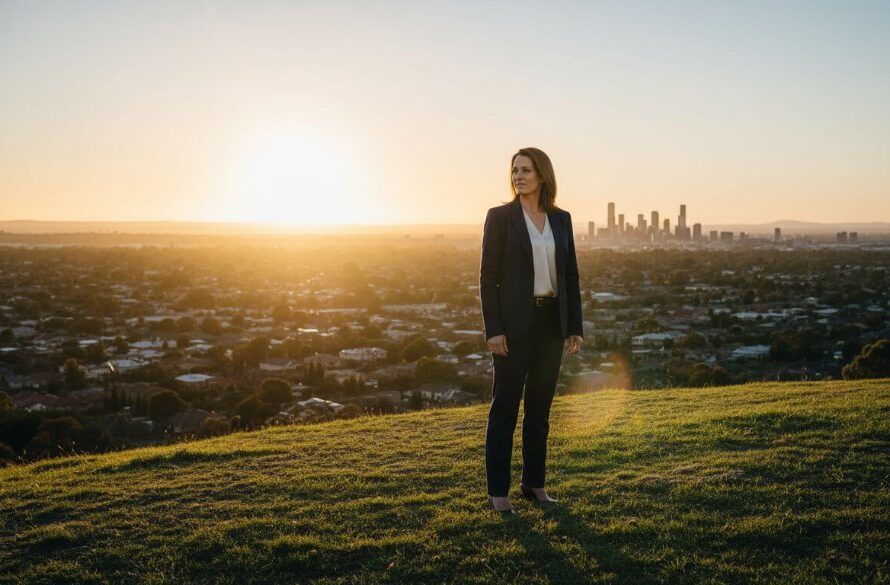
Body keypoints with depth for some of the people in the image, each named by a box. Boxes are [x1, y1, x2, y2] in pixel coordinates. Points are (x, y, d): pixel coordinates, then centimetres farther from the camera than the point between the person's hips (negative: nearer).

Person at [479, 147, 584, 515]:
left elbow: (570, 275, 10)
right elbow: (488, 276, -7)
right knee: (505, 406, 0)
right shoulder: (500, 216, -4)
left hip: (551, 321, 5)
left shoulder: (561, 219, 8)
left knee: (539, 406, 12)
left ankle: (534, 483, 23)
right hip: (514, 322, -4)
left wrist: (575, 328, 5)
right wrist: (493, 330, -14)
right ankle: (498, 490, 9)